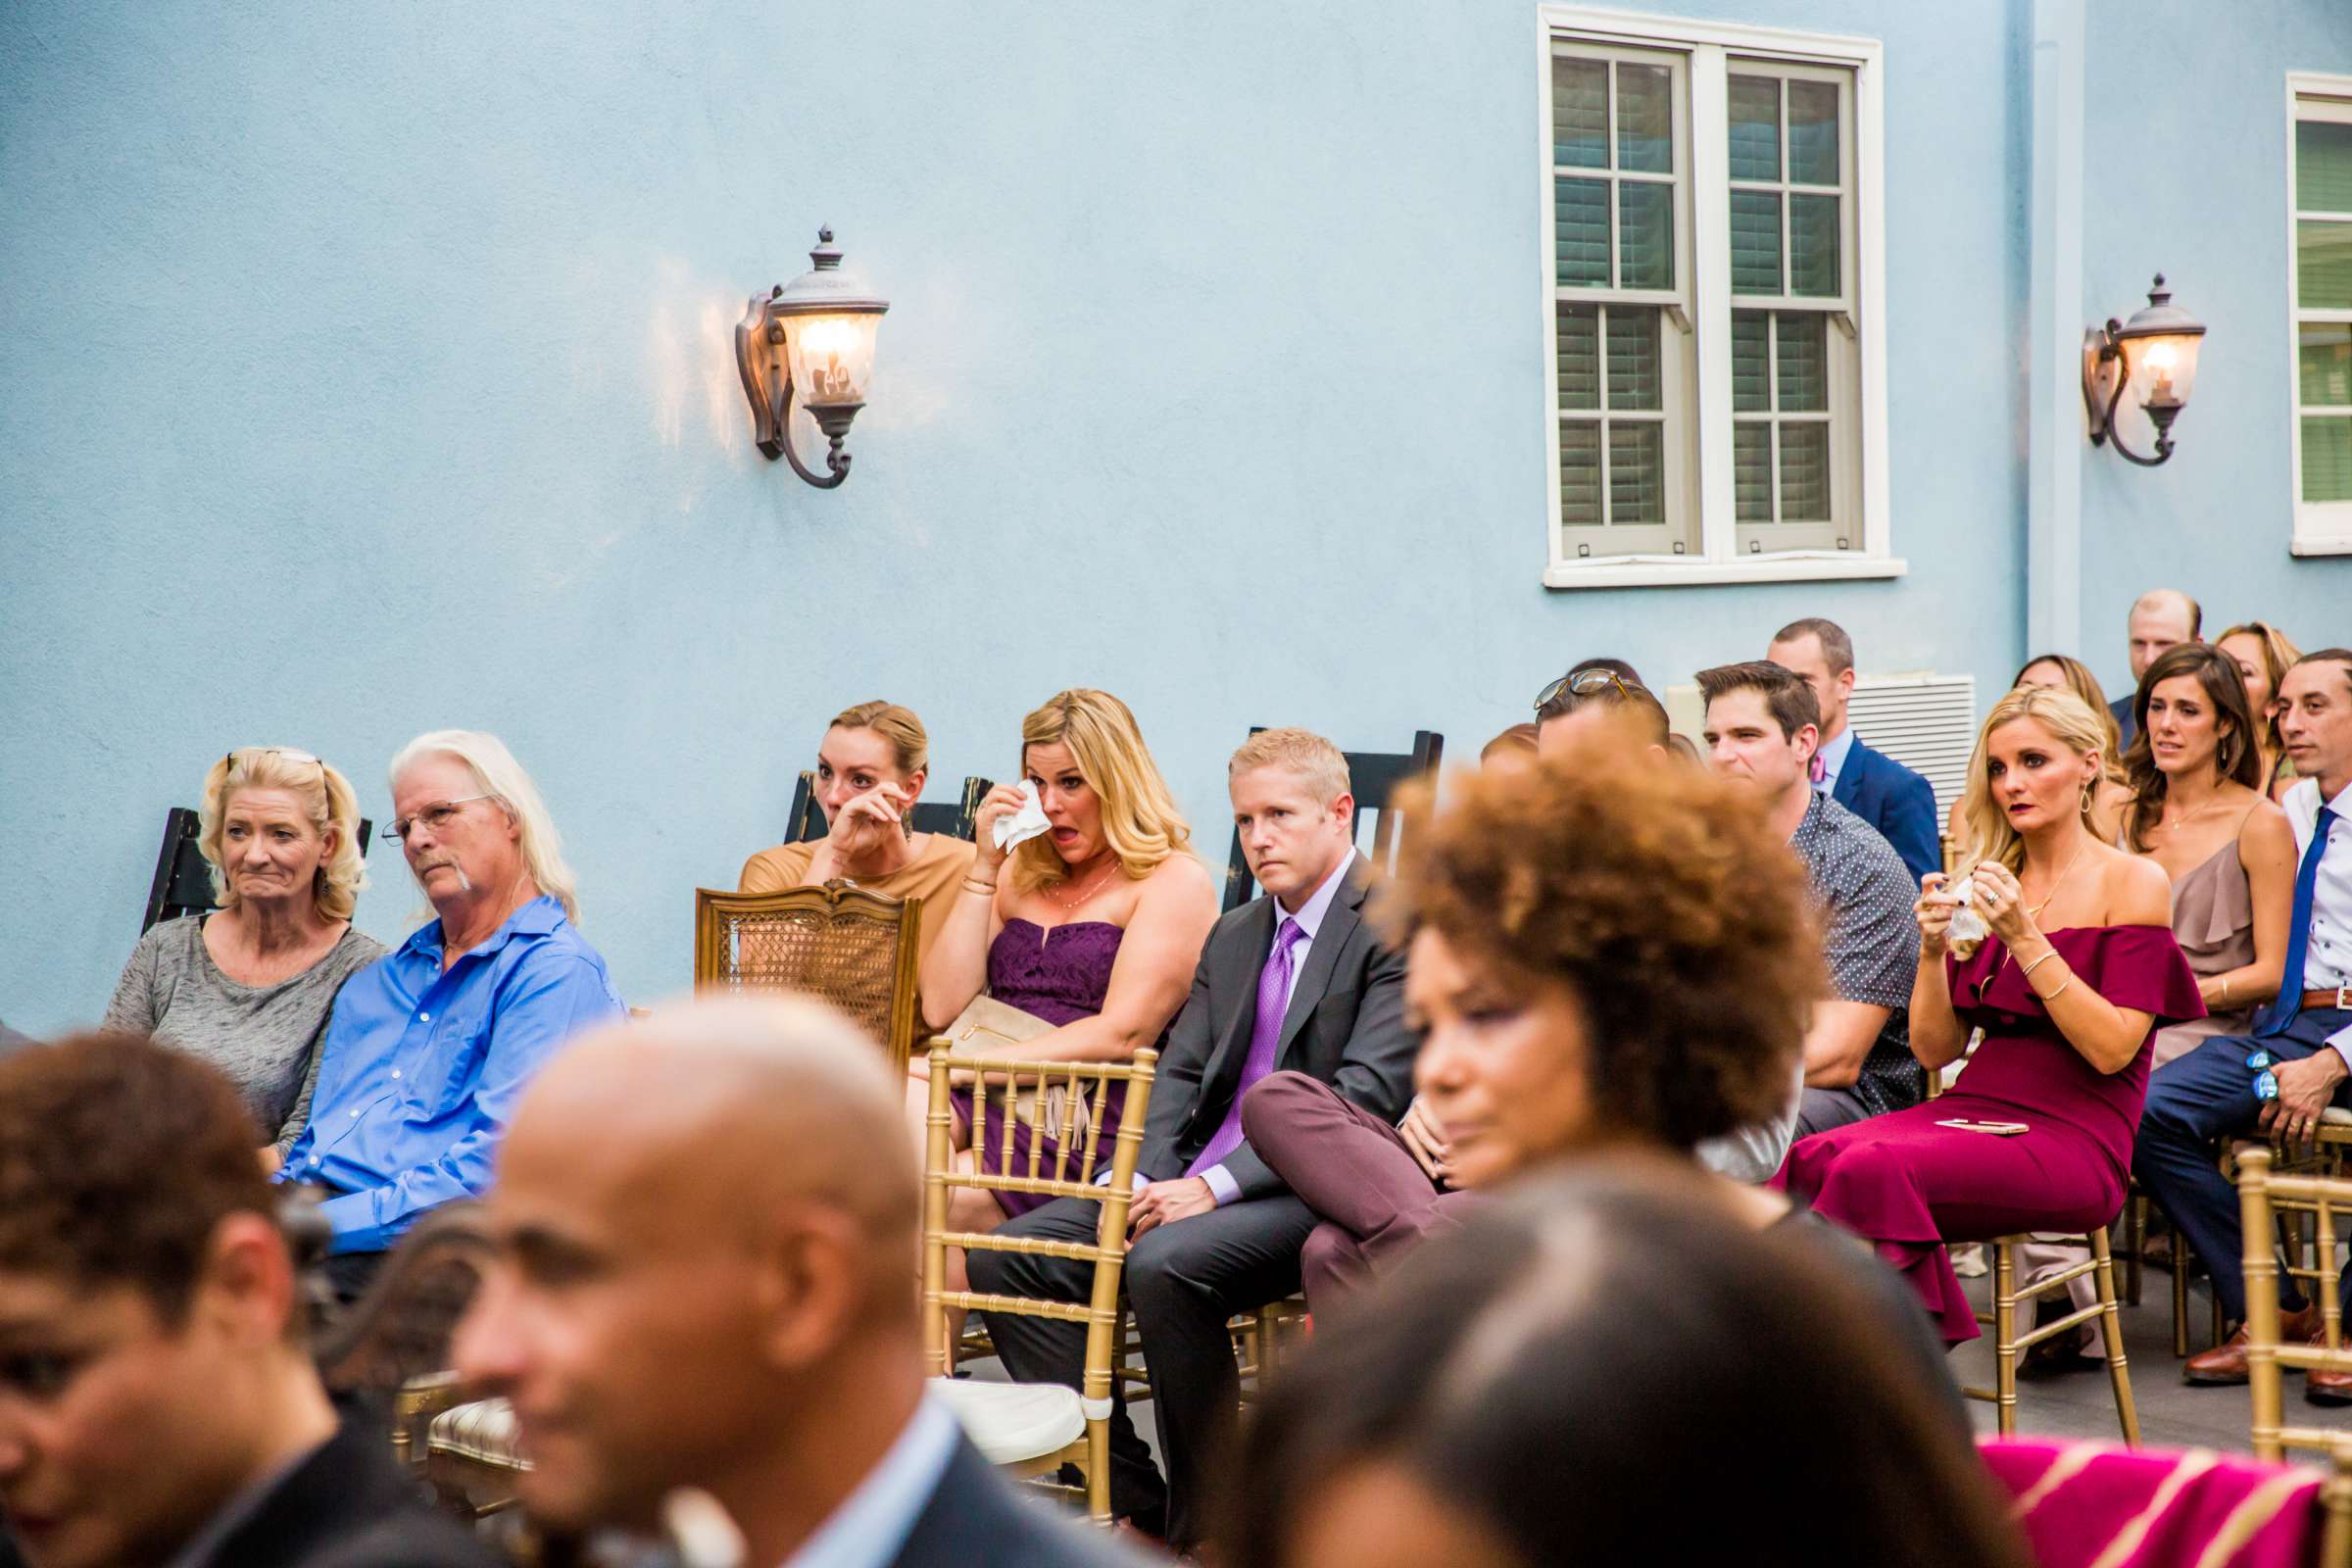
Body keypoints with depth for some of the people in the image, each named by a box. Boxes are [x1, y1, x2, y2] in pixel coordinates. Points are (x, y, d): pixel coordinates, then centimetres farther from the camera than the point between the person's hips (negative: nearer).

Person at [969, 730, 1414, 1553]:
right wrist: (1139, 1180, -6)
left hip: (1315, 1189, -8)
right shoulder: (1233, 935, 21)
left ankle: (1205, 1529, -18)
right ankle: (1132, 1504, -6)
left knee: (1165, 1264, -34)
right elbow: (1178, 1075, 15)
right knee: (1009, 1256, -9)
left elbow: (1365, 1096, -16)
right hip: (1200, 1182, 8)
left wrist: (1215, 1186, -21)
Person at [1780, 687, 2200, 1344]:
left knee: (1873, 1168, -32)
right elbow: (1935, 1049, 13)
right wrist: (1934, 950, -4)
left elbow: (2112, 1049, -10)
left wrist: (2025, 938, -14)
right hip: (1971, 1110, 5)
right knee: (1812, 1159, -26)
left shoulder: (2133, 882, 2)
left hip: (2073, 1136, -5)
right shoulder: (1987, 884, 17)